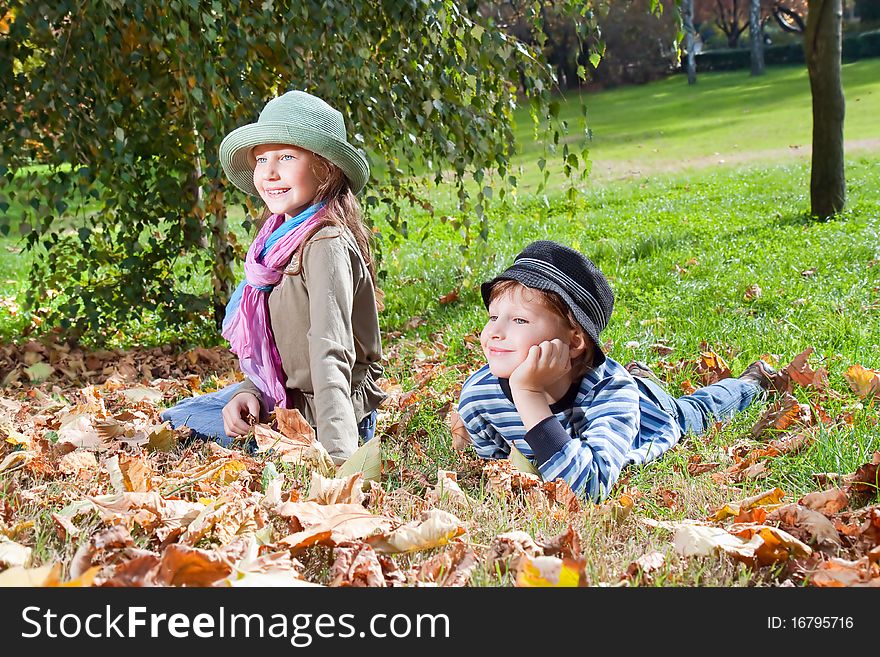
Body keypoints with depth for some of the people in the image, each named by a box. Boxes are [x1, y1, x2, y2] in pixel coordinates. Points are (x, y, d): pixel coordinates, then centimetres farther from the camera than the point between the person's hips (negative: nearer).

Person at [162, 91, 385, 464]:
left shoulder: (327, 244, -23)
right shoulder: (280, 237, 5)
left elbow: (331, 354, -33)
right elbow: (272, 345, 8)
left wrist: (337, 451, -42)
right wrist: (251, 393, -11)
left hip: (326, 416, -9)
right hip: (283, 398, 9)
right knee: (171, 419, 18)